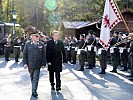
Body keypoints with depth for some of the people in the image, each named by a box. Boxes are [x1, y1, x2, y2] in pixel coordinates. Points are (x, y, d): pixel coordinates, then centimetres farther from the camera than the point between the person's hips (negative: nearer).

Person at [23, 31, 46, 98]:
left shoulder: (41, 44, 3)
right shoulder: (27, 44, 1)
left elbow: (43, 55, 4)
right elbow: (24, 54, 1)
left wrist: (43, 63, -1)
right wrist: (25, 63, -6)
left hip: (37, 64, -1)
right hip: (30, 64, 1)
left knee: (36, 78, -4)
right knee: (32, 77, 16)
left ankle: (34, 91, 1)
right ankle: (34, 87, 36)